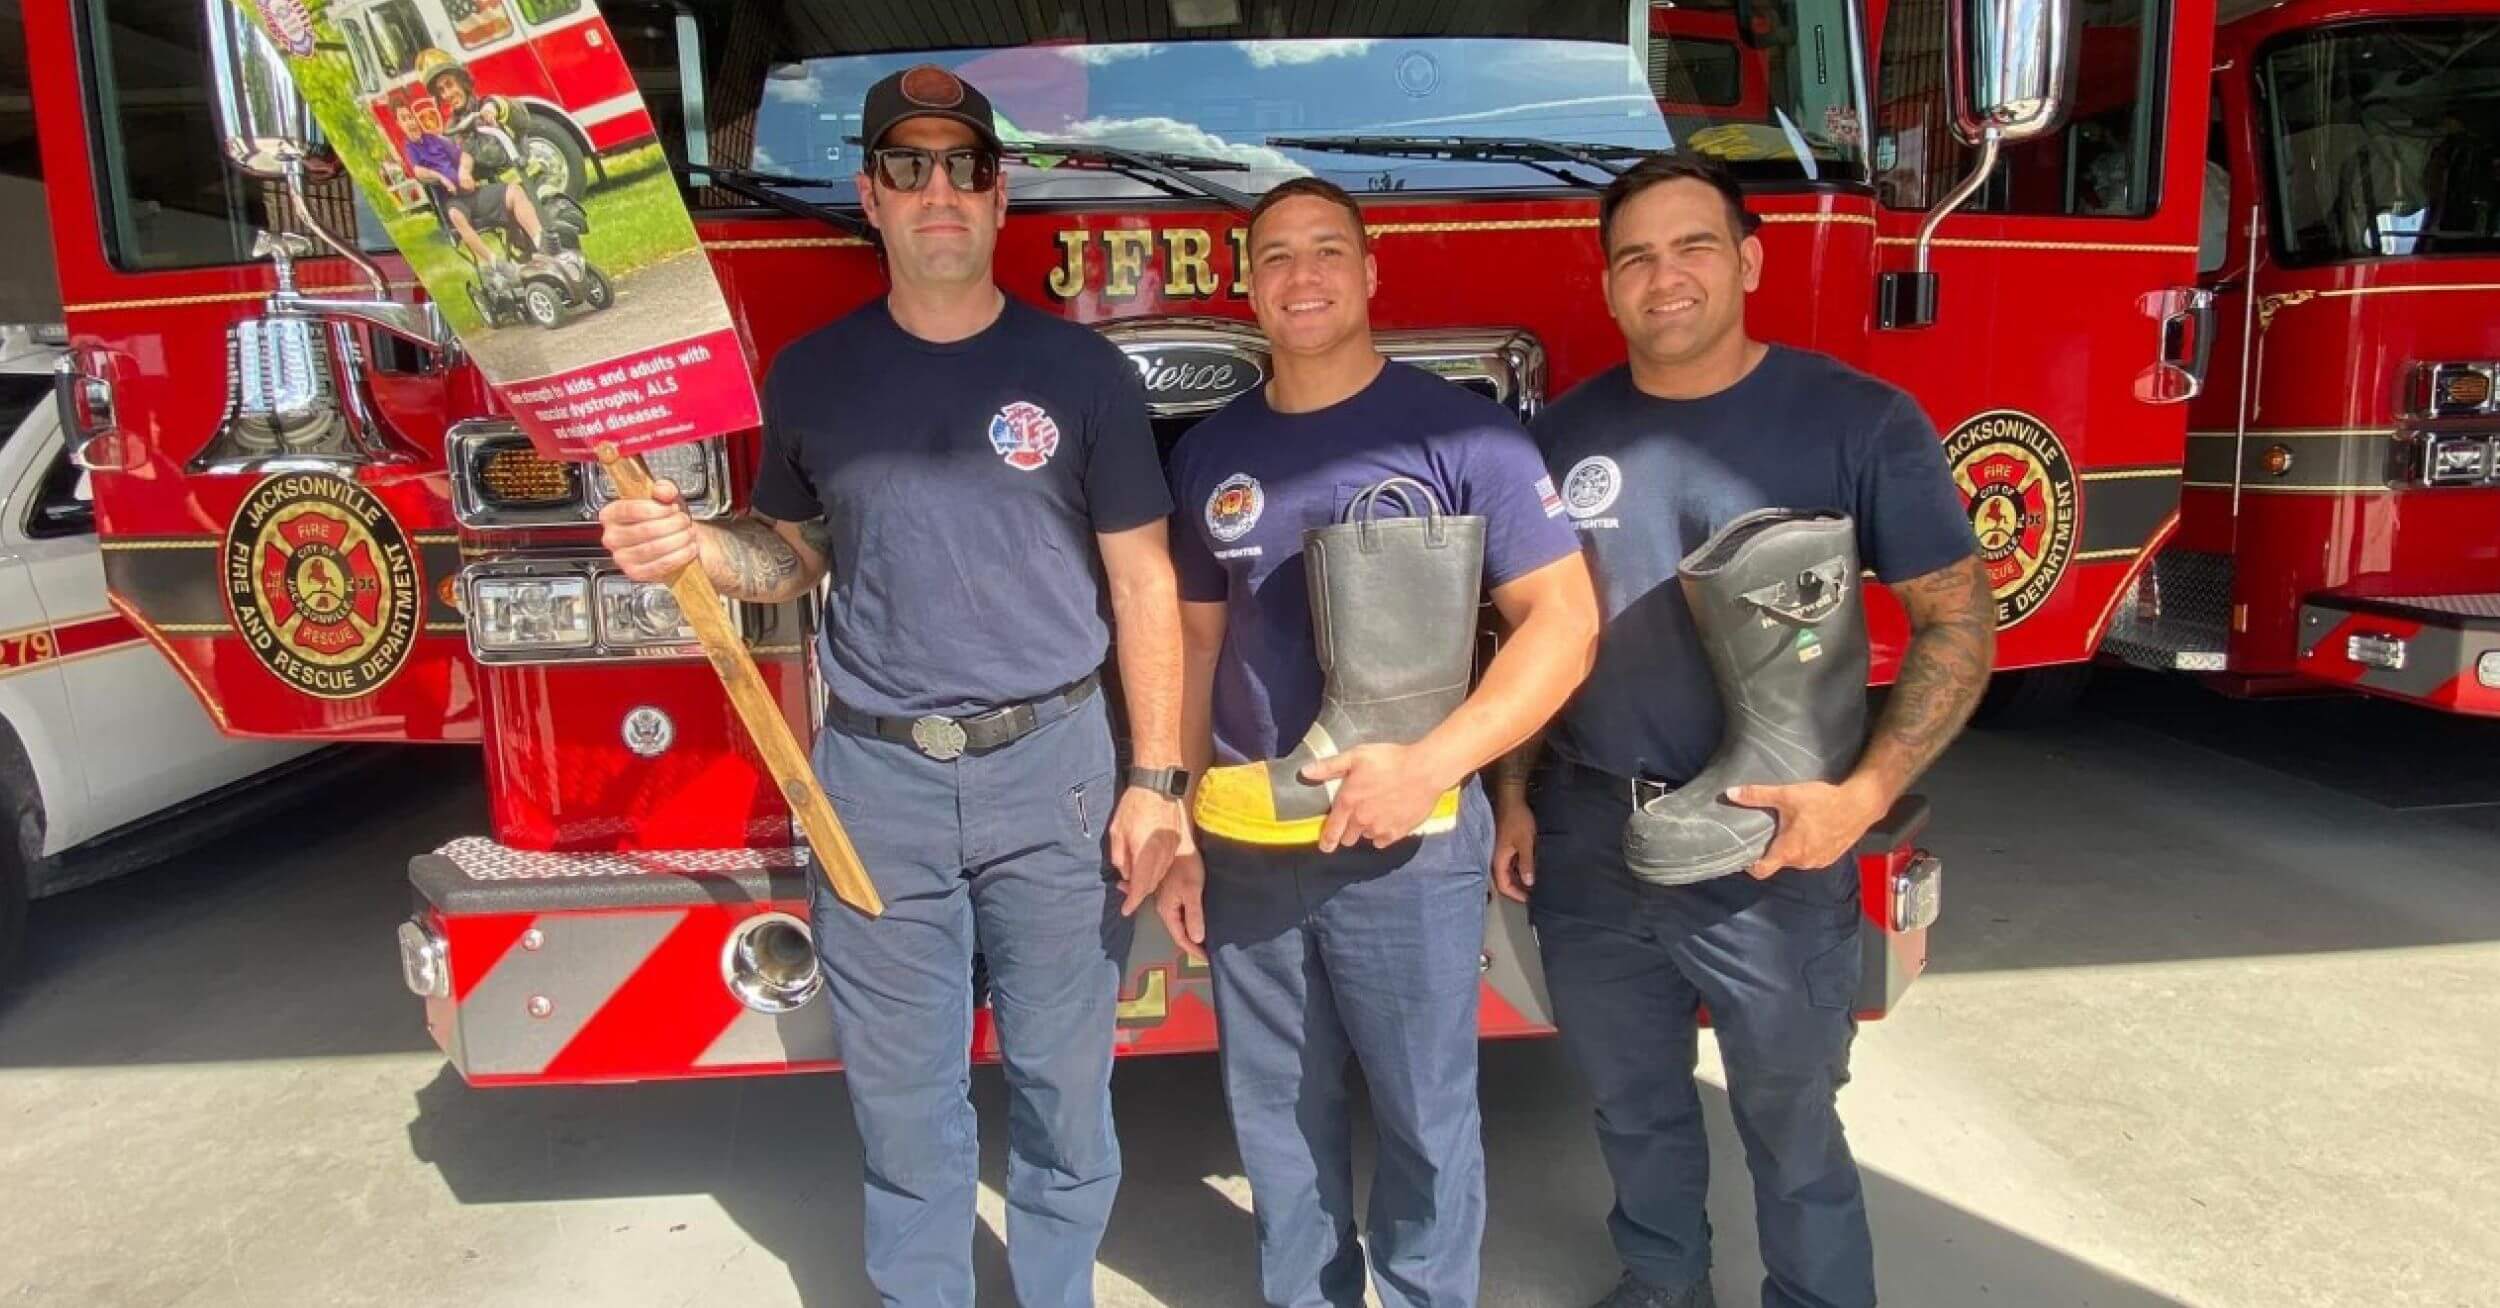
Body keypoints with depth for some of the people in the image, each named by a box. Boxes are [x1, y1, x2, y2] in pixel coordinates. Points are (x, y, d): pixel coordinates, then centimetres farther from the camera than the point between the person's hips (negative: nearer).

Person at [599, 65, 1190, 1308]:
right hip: (875, 780, 2)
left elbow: (1142, 580, -1)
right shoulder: (811, 374, 3)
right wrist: (691, 543, -9)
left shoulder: (1077, 368, -2)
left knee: (1062, 1080, 12)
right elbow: (795, 556, 14)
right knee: (901, 1093, 14)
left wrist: (1155, 778, -5)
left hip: (1050, 767, -1)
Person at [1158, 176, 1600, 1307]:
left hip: (1406, 843, -4)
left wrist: (1432, 765, -21)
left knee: (1424, 1117, 10)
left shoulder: (1459, 433, -7)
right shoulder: (1210, 453, 7)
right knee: (1277, 1116, 17)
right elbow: (1197, 643, 11)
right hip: (1245, 847, 4)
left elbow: (1563, 620, -10)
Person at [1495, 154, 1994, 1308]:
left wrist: (1865, 794, -18)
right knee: (1632, 1105, 21)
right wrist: (1512, 791, 5)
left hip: (1767, 855, -3)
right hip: (1586, 847, 4)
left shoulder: (1858, 422, -8)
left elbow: (1958, 619, -7)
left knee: (1791, 1126, 14)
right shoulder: (1564, 432, 3)